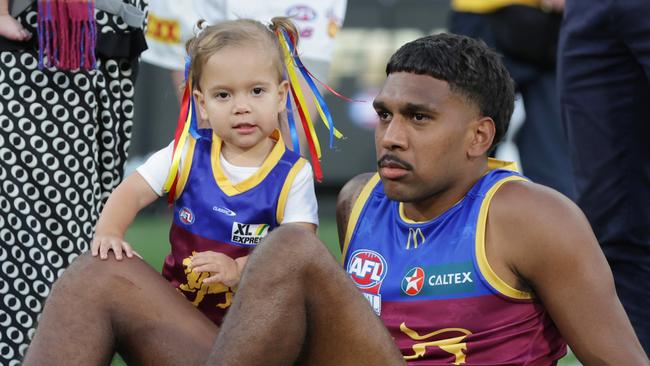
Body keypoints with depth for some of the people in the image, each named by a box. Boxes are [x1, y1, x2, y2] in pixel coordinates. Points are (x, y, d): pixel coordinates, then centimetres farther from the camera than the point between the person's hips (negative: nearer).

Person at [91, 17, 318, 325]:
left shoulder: (293, 174, -4)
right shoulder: (189, 155, 4)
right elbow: (132, 193, 2)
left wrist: (240, 269, -29)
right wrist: (109, 232, -20)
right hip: (177, 300, 3)